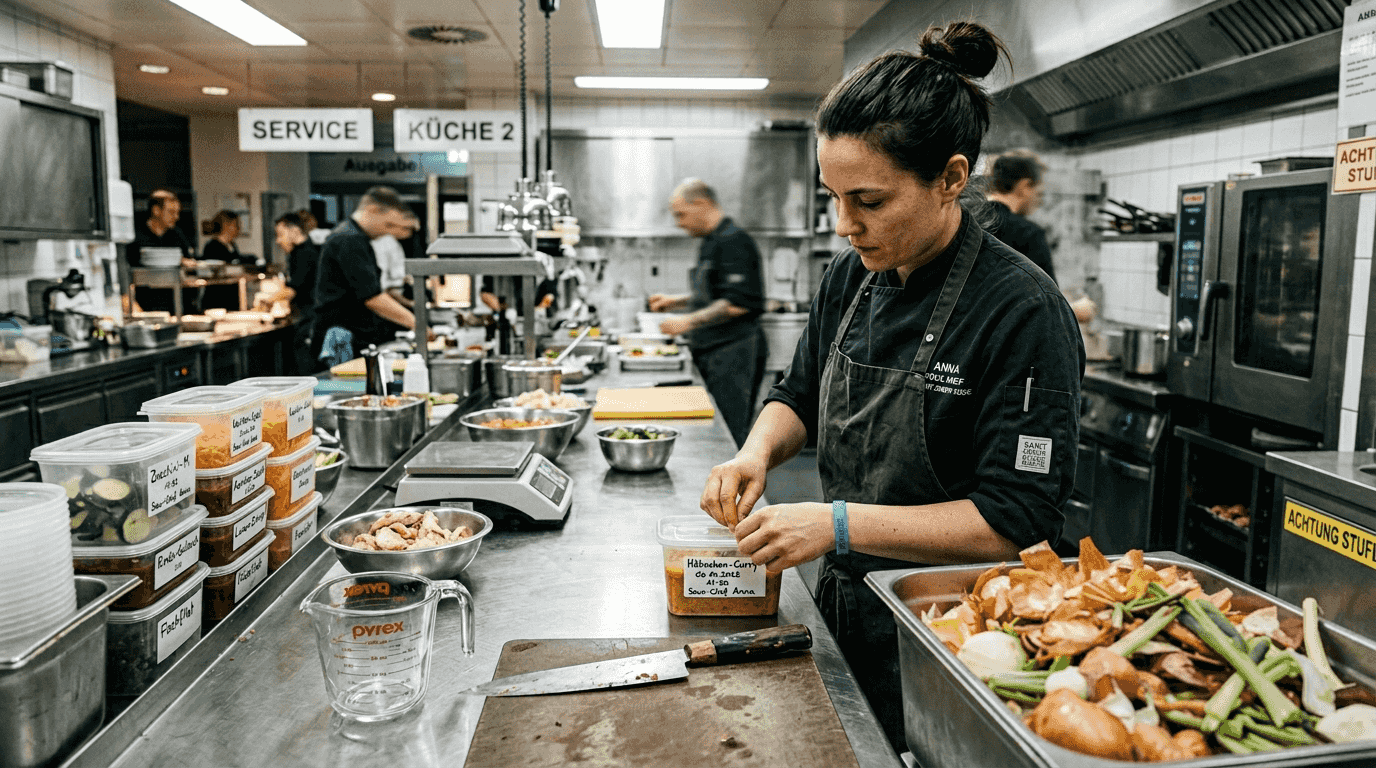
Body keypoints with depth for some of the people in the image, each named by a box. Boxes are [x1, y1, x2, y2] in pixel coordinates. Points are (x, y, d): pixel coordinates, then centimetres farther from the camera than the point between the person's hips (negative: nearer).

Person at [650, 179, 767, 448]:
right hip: (717, 353, 10)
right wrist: (675, 301, 19)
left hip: (735, 353, -10)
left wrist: (689, 321, -17)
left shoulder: (733, 242, -15)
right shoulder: (713, 243, 17)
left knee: (730, 440, -9)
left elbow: (736, 305, -23)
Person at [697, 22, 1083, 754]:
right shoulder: (851, 276, -1)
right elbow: (800, 394, 12)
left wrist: (842, 524, -27)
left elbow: (1015, 521, -23)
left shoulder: (1023, 313, -22)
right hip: (841, 606, 6)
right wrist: (758, 452, -9)